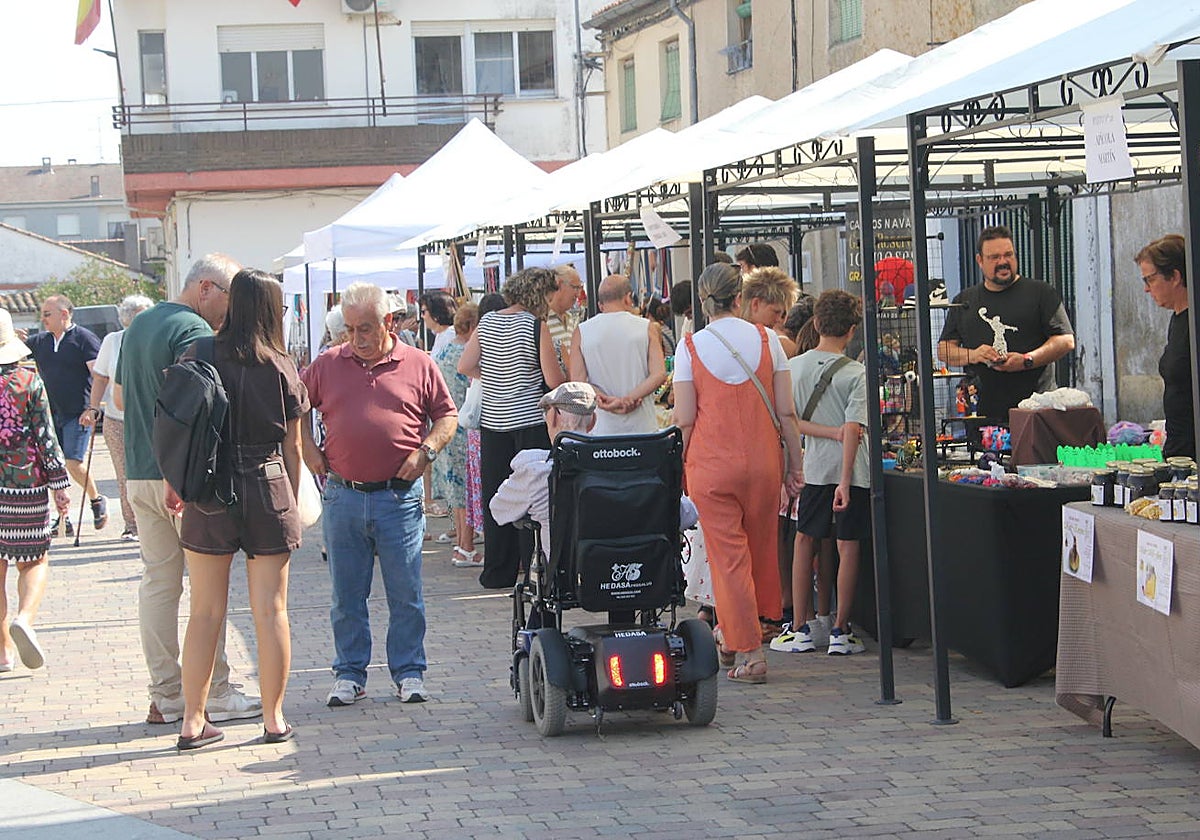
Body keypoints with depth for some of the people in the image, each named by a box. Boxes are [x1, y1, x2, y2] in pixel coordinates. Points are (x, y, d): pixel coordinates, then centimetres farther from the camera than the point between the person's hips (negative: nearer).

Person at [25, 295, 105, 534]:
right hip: (50, 414, 6)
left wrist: (93, 408, -19)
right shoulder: (39, 342, 13)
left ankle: (97, 500, 13)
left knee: (73, 463, -13)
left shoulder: (84, 339, -5)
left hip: (78, 414, -6)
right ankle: (63, 519, 10)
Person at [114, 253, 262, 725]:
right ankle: (215, 695, 2)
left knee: (158, 582, 10)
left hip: (139, 473, 8)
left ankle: (165, 696, 11)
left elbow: (119, 397, 23)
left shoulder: (138, 326, 15)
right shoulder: (194, 331, -13)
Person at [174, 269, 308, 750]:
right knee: (271, 610, 6)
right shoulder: (281, 366, -2)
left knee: (205, 611, 7)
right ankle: (273, 719, 11)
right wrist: (292, 500, 14)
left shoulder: (198, 357, -1)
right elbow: (293, 445, 3)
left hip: (208, 492, 1)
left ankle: (193, 722, 8)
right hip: (268, 488, -1)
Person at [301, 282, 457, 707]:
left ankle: (409, 673, 13)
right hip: (343, 495, 2)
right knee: (346, 595, 7)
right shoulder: (327, 365, 8)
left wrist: (427, 450, -6)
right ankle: (349, 674, 17)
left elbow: (447, 415, 10)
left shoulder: (418, 365, 4)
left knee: (406, 594, 2)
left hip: (399, 496, -1)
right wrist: (309, 449, 6)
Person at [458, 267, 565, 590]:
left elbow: (465, 366, 4)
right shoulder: (536, 326, -11)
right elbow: (554, 380, -12)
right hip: (531, 421, -5)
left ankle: (497, 572, 15)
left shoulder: (487, 321, 4)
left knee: (494, 496, 10)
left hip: (493, 422, 5)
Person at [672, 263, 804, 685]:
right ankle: (734, 635, 29)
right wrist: (795, 464, 7)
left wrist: (680, 469, 5)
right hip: (763, 460, 2)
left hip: (711, 462, -2)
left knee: (728, 555, 3)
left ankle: (748, 652, 0)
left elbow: (685, 419, -6)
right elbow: (786, 411, 0)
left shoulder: (690, 347, -5)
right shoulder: (766, 339, 0)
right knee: (761, 548, 17)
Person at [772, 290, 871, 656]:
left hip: (813, 468, 3)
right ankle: (840, 632, 4)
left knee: (804, 542, 13)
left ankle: (800, 629, 14)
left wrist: (829, 432, -2)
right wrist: (846, 480, -17)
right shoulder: (856, 373, -8)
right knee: (848, 547, 2)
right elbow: (854, 429, -15)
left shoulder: (794, 367, 3)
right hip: (851, 470, -3)